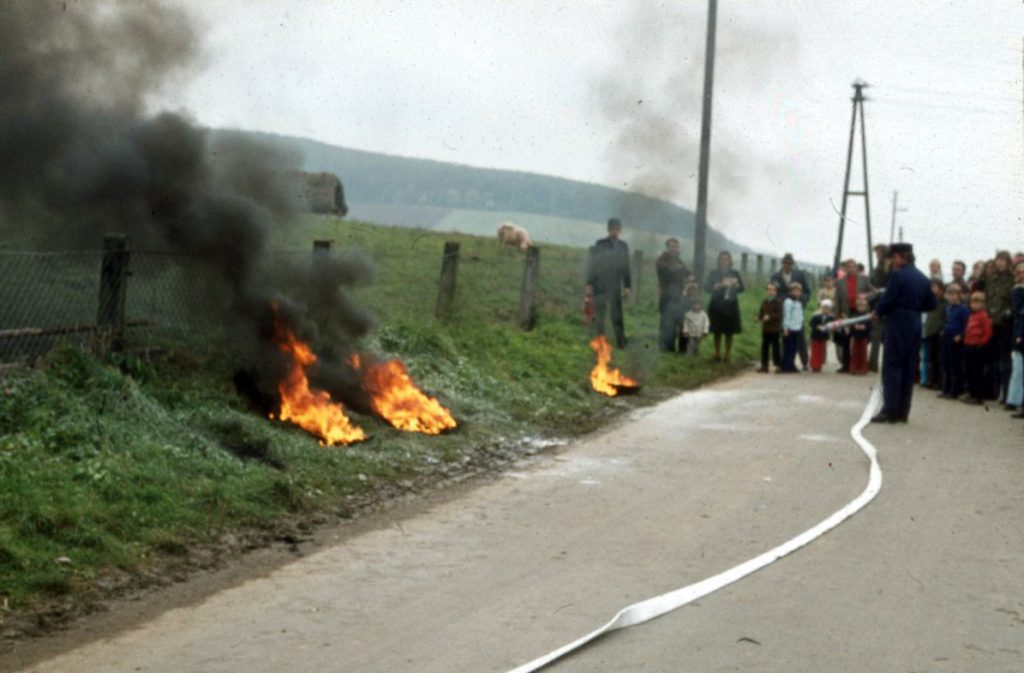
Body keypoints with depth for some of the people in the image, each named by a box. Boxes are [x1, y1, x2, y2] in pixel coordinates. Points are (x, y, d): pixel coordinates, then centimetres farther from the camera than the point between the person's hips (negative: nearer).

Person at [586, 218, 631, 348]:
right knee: (599, 314, 0)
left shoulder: (623, 246, 8)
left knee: (617, 315, -1)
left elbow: (626, 267, 11)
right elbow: (592, 264, -1)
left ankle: (621, 341, 1)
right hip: (600, 285, -1)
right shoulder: (600, 245, 1)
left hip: (615, 286, 2)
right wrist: (589, 284, -6)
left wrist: (627, 286, 8)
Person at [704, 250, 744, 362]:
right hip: (717, 306, -2)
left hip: (731, 306, 2)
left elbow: (741, 288, 9)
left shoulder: (734, 273, 8)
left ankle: (728, 354, 8)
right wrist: (720, 285, -17)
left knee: (730, 332, 1)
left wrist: (735, 284, -11)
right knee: (717, 332, -1)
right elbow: (707, 288, -6)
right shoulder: (713, 273, 1)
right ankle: (717, 354, 7)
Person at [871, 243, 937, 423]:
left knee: (892, 367, -4)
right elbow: (930, 304, 14)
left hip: (898, 325, -7)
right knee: (908, 369, 8)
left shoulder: (898, 275, -12)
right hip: (915, 326, 7)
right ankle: (903, 411, 10)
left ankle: (890, 410, -8)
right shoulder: (923, 279, 11)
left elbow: (886, 301, -16)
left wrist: (878, 311, 2)